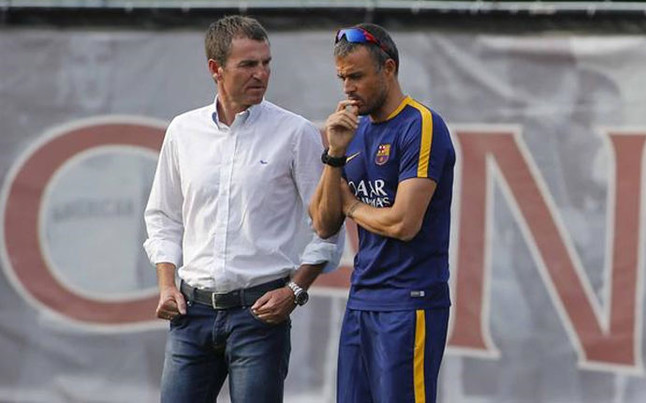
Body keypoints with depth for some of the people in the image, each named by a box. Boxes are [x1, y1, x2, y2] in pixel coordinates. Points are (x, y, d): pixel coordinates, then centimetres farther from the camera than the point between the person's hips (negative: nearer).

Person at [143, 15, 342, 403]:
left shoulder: (296, 133, -2)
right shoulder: (183, 131, 8)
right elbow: (163, 217, 17)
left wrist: (294, 290, -9)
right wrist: (167, 284, 4)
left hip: (260, 310, -3)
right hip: (193, 308, 4)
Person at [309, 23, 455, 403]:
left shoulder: (420, 126, -10)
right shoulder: (356, 131, 14)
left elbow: (403, 223, -18)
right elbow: (324, 225, 9)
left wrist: (352, 205, 1)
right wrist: (335, 153, -3)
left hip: (408, 304, -8)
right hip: (362, 301, 8)